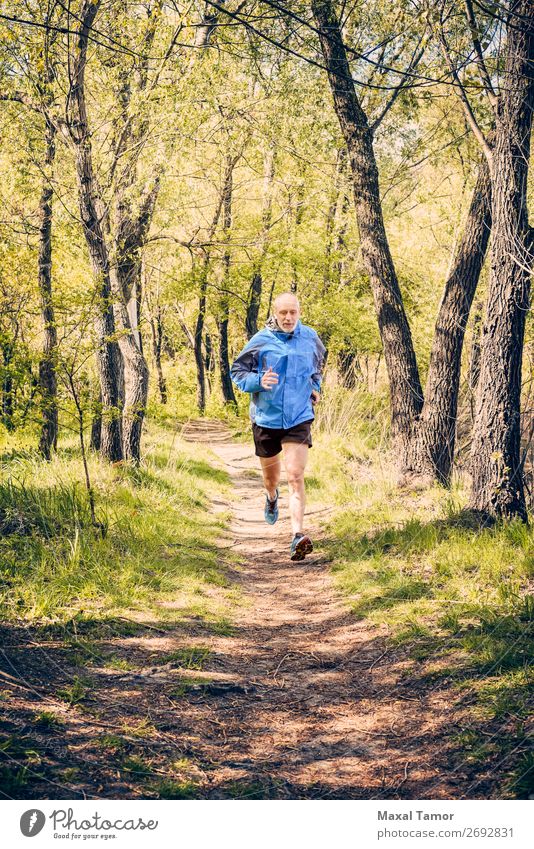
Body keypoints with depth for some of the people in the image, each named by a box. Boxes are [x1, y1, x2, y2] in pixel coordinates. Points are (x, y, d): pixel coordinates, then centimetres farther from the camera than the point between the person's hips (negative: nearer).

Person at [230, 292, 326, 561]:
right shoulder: (260, 341, -9)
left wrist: (315, 387, 11)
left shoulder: (310, 338, 1)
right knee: (270, 474, 20)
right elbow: (237, 371, -2)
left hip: (299, 419, 0)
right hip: (266, 418, 1)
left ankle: (298, 536, -20)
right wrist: (258, 381, -20)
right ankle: (271, 496, 57)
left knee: (295, 476, -14)